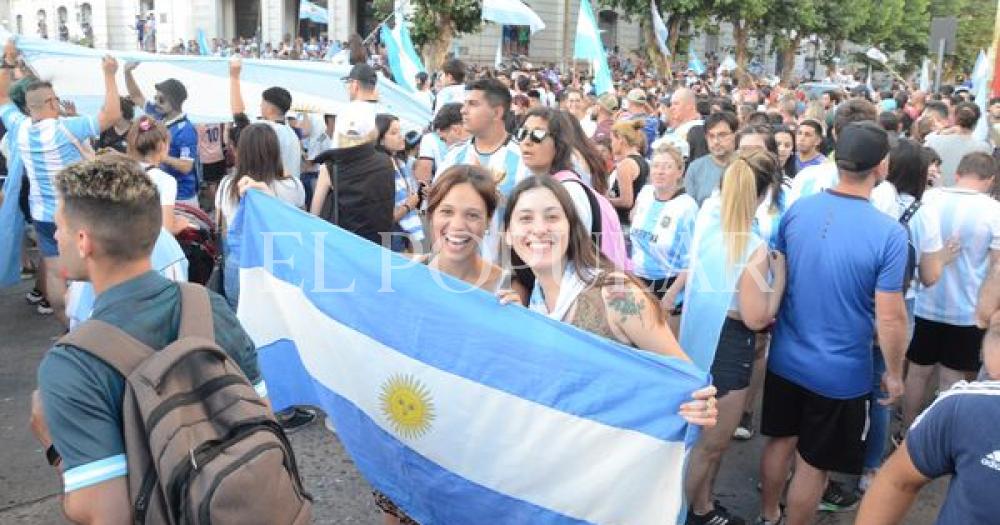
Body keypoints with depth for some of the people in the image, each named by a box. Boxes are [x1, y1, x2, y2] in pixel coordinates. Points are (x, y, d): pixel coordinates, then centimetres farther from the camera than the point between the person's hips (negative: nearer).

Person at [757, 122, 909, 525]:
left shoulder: (798, 210, -8)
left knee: (780, 441, 23)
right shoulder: (889, 233, -21)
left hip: (786, 358, 5)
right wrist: (894, 373, -2)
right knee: (813, 464, 12)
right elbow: (890, 317, -17)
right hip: (841, 372, -5)